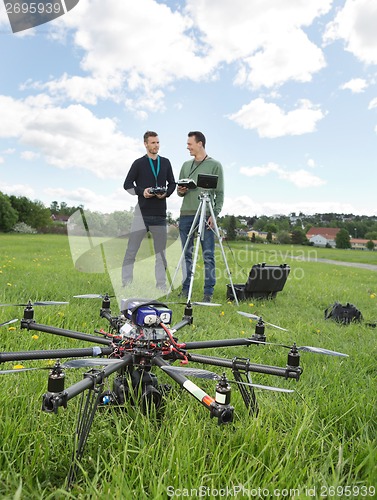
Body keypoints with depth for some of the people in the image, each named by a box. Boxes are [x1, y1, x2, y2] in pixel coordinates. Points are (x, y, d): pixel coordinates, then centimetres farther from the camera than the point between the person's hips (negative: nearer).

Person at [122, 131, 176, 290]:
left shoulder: (165, 163, 12)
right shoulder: (139, 163, 4)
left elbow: (172, 183, 17)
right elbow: (127, 184, 4)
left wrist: (166, 193, -5)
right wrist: (141, 191, -13)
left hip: (160, 214, 3)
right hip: (142, 213, -3)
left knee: (161, 252, 7)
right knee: (131, 250, -5)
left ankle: (161, 286, 17)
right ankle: (126, 284, 4)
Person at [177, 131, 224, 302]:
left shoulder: (214, 165, 4)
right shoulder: (186, 165, 18)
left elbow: (219, 193, -1)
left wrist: (215, 214, -12)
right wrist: (180, 191, -3)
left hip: (205, 215, -4)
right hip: (186, 214, 5)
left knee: (208, 256, -3)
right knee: (187, 254, 8)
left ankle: (208, 292, 3)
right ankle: (186, 289, 16)